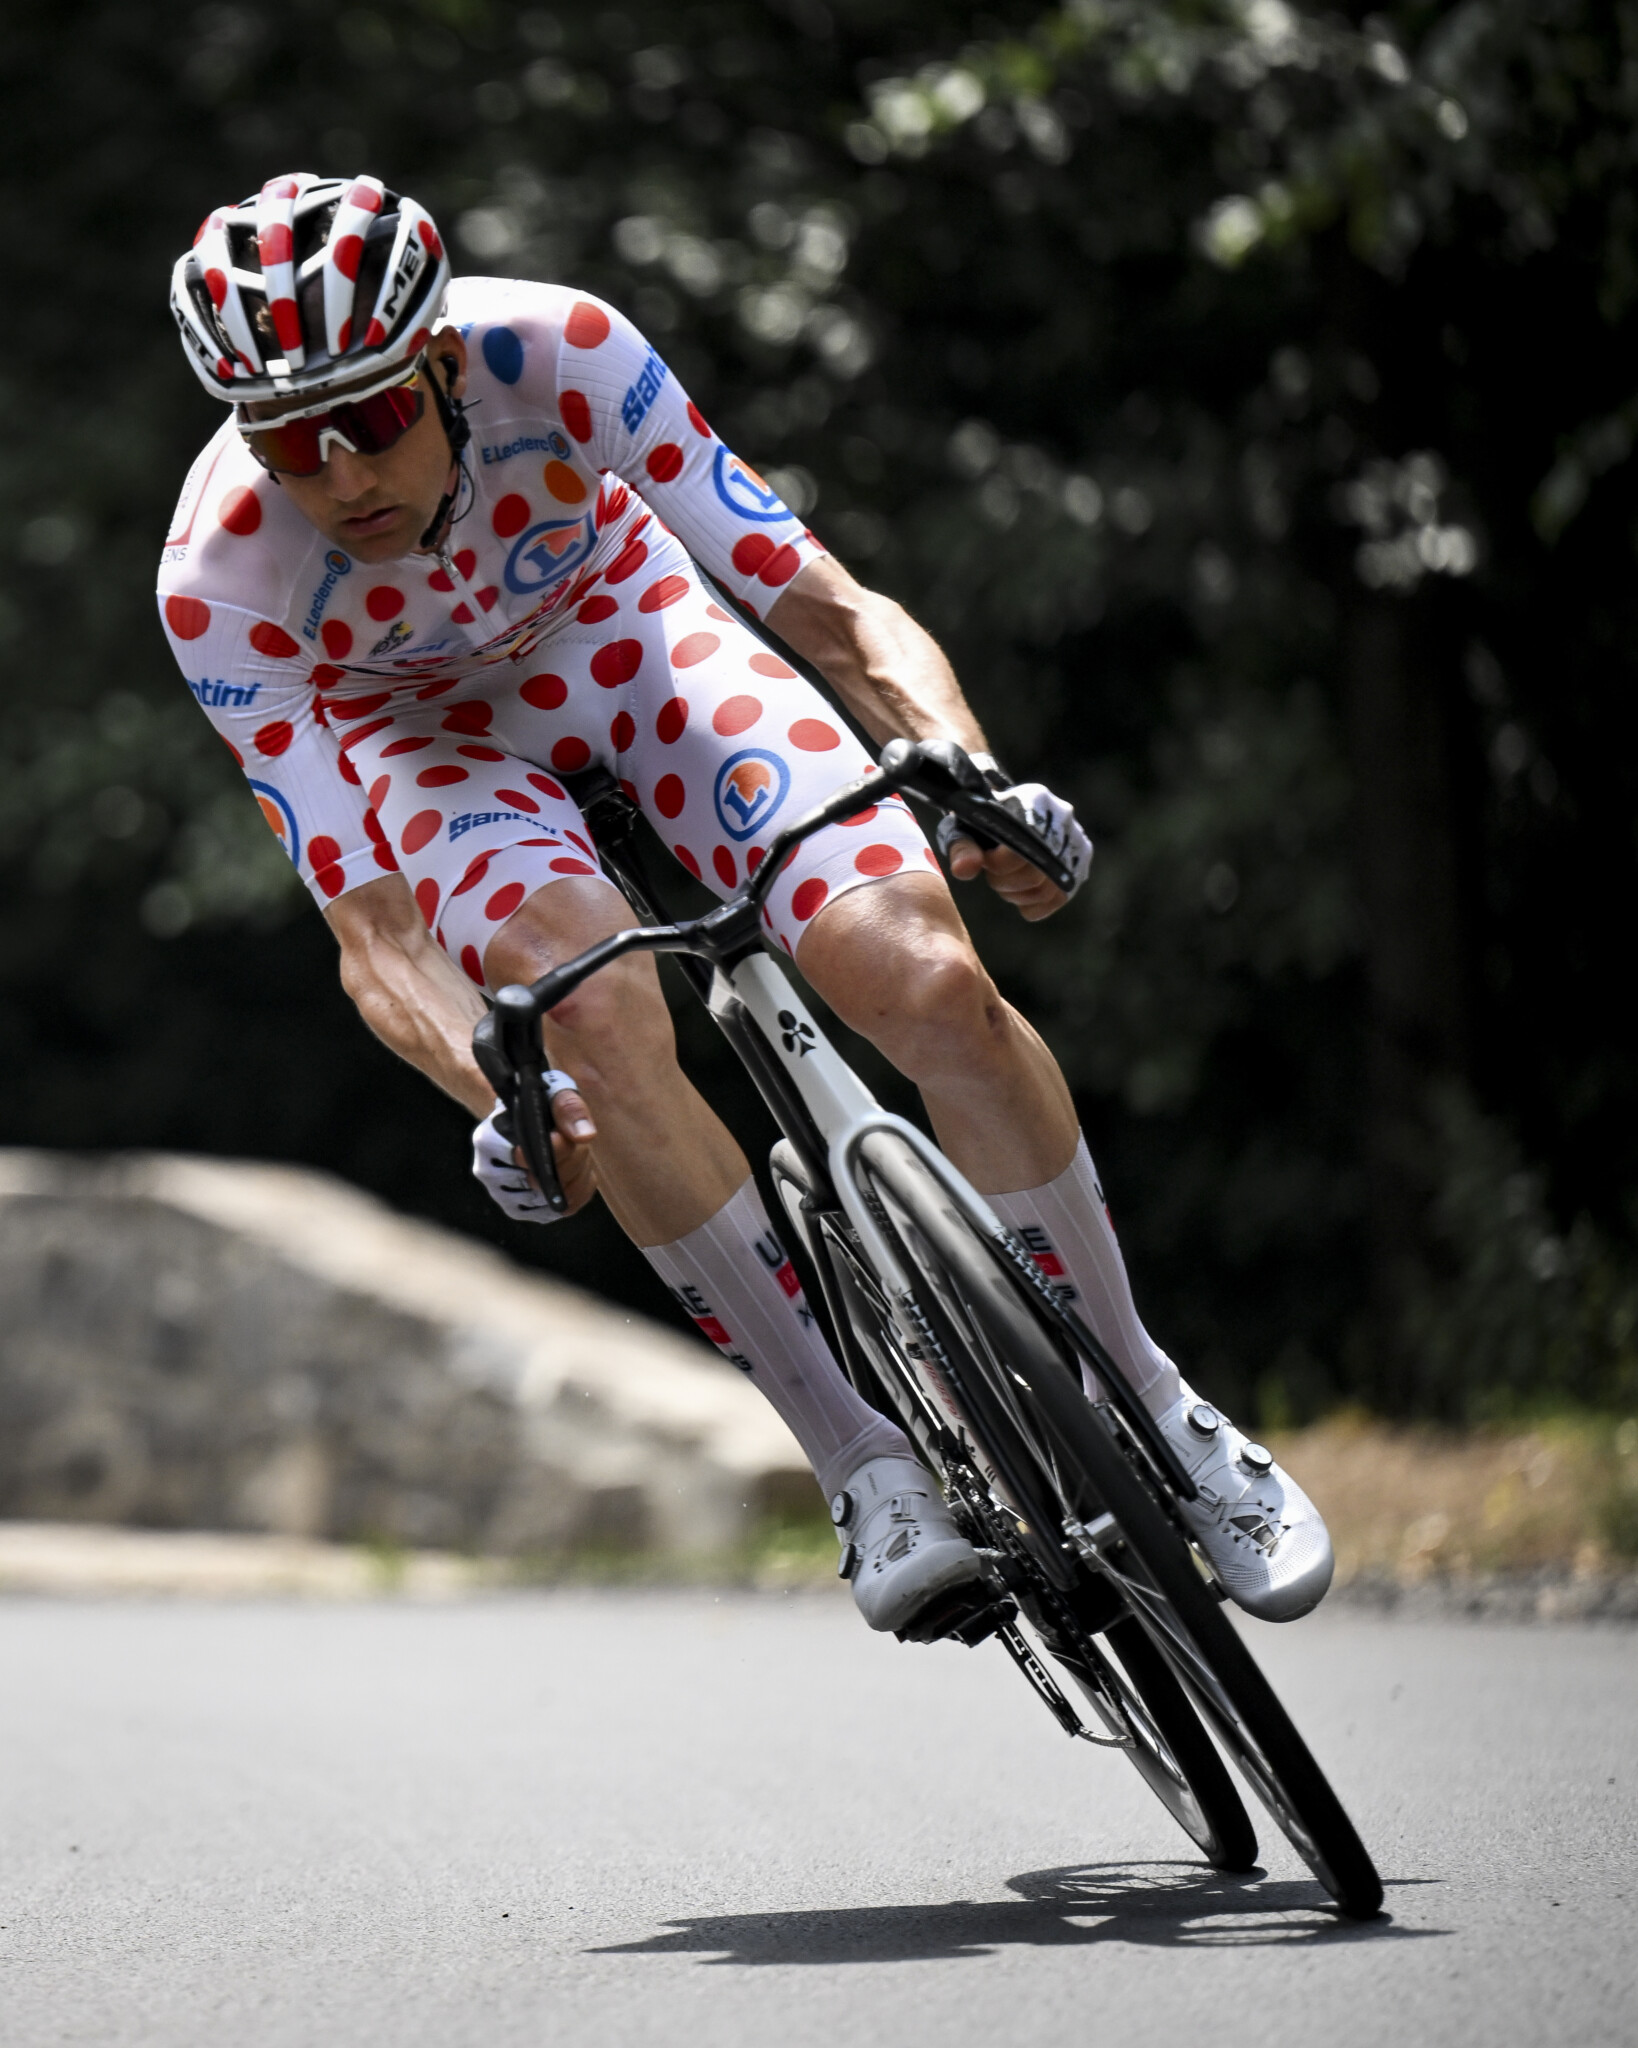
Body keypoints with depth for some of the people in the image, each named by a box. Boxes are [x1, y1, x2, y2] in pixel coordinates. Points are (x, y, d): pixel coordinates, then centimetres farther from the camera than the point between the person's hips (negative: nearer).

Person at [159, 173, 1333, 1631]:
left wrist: (980, 782, -52)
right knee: (601, 1014, -33)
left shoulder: (558, 353, -34)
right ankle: (868, 1468, -20)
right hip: (417, 724, -1)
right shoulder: (219, 580, -33)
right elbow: (372, 930, -33)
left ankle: (1152, 1413, 0)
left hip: (620, 623, 1)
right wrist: (498, 1100, -52)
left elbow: (837, 613, -33)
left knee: (933, 981, -20)